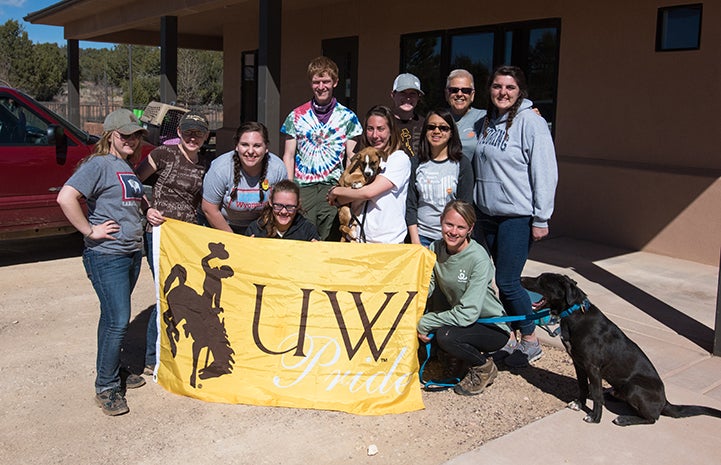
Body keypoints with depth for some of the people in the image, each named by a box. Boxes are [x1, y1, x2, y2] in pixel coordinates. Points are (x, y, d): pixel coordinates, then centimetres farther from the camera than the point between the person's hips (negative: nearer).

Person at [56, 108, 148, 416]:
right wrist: (90, 231, -20)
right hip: (107, 255, -8)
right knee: (118, 321, -7)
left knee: (114, 317, 17)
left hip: (132, 252, 8)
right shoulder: (99, 164, -12)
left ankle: (111, 370, 30)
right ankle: (106, 387, 7)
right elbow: (65, 198, -25)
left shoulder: (129, 168, 15)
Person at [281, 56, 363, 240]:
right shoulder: (297, 116, 8)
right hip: (302, 188, 1)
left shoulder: (348, 117, 6)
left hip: (334, 187, 0)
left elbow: (353, 158, 6)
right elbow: (288, 156, 8)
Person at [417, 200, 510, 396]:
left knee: (444, 335, -31)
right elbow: (426, 288, -11)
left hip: (492, 327, -7)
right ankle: (466, 356, 6)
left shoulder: (479, 258, -25)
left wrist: (424, 323, -26)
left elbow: (468, 314, -29)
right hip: (457, 318, 7)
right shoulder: (436, 249, -6)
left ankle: (484, 367, 0)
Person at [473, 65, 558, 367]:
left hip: (518, 217, -7)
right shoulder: (487, 122, 12)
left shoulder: (530, 122, -11)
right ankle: (512, 338, 26)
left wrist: (541, 219, -16)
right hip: (489, 215, 7)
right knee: (503, 280, 12)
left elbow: (545, 173, -14)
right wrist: (474, 208, 16)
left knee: (507, 282, -5)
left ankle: (531, 342, 14)